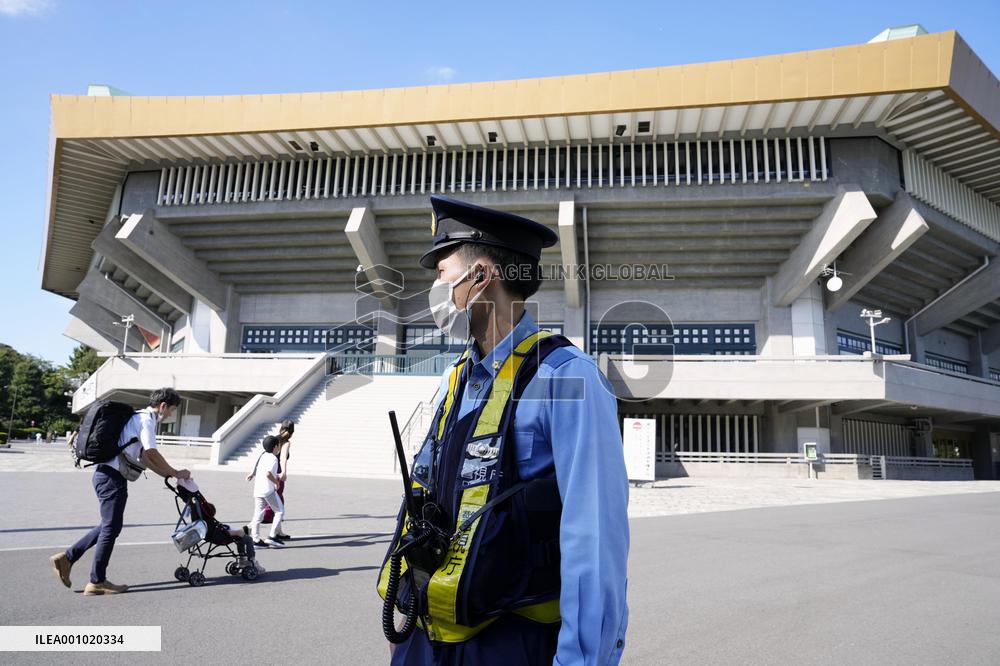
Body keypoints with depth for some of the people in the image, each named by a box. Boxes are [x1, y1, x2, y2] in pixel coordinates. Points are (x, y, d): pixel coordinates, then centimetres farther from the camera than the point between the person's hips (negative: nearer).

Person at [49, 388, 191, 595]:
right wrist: (175, 473, -8)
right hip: (112, 476, -10)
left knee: (109, 525, 18)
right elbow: (152, 453, -17)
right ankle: (97, 582, 8)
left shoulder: (139, 418, 20)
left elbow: (143, 456, 19)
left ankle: (67, 557, 22)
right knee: (111, 527, -1)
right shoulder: (146, 420, -12)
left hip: (107, 474, 10)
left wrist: (168, 475, 14)